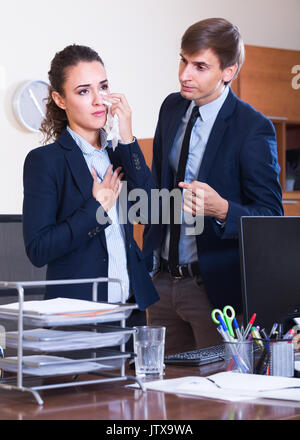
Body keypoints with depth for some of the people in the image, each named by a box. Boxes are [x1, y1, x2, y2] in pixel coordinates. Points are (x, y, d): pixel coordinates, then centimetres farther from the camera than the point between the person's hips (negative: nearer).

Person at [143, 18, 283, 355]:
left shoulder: (252, 128, -14)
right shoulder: (172, 108, 7)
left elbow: (271, 217, -13)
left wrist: (221, 209, -33)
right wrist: (149, 256, 14)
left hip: (216, 286, -6)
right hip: (164, 281, 6)